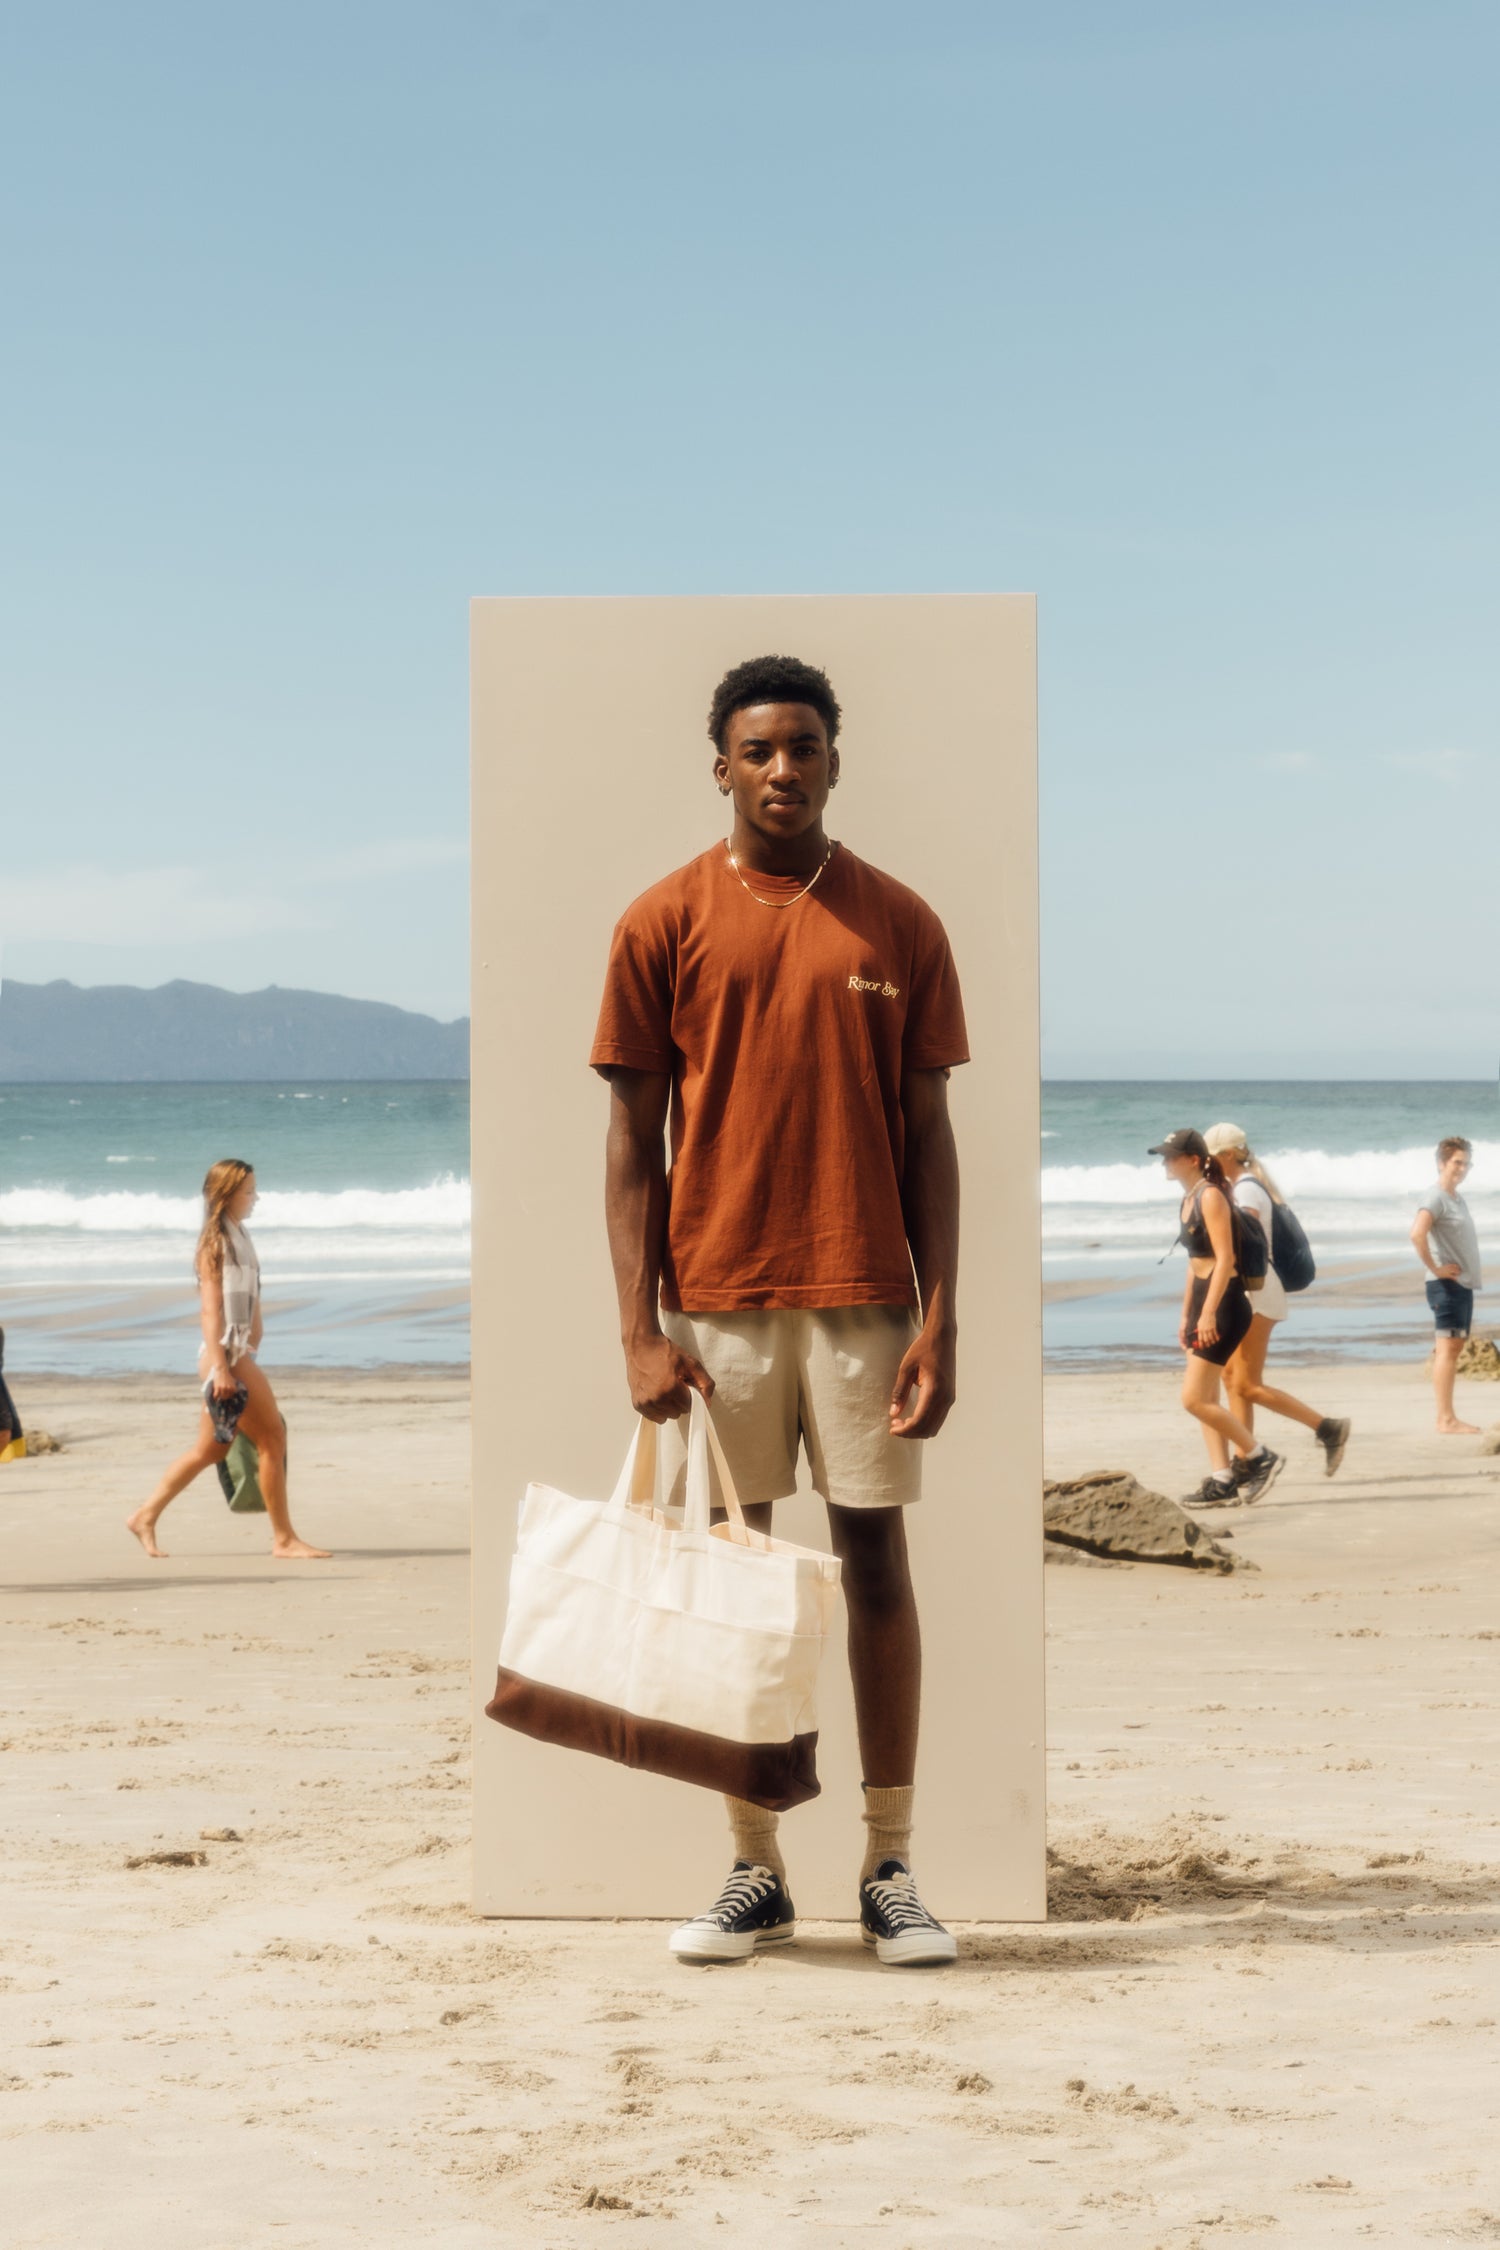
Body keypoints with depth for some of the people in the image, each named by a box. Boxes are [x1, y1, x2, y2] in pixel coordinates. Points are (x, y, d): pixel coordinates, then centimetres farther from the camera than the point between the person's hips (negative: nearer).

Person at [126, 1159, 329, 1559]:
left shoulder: (239, 1238, 18)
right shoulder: (214, 1241, -10)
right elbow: (210, 1307, -16)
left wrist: (251, 1354, 20)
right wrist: (221, 1365, -22)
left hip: (241, 1353, 10)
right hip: (225, 1354, -10)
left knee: (210, 1449, 13)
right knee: (272, 1437, -7)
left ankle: (146, 1517, 20)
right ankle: (283, 1538, -3)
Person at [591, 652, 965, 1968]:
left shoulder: (900, 925, 4)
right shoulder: (667, 923, 2)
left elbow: (929, 1133, 4)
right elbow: (633, 1141, 2)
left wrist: (940, 1320, -4)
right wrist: (640, 1332, -6)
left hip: (865, 1296, 0)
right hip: (716, 1301, 0)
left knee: (877, 1558, 2)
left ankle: (890, 1871, 10)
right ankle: (756, 1872, 14)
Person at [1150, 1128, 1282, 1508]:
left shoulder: (1211, 1196, -14)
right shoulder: (1189, 1199, 14)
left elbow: (1225, 1259, -20)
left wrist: (1209, 1313, -25)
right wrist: (1186, 1315, 21)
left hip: (1225, 1304, -10)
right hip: (1203, 1302, 10)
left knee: (1194, 1399, -11)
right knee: (1205, 1400, 8)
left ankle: (1260, 1457, 0)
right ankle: (1222, 1482, 11)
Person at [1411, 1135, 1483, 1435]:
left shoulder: (1457, 1199, 17)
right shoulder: (1435, 1197, -12)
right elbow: (1417, 1234, -27)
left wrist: (1471, 1279, 16)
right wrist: (1435, 1268, -19)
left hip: (1463, 1285, 9)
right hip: (1446, 1285, -9)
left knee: (1454, 1348, 9)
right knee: (1447, 1348, -10)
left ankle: (1449, 1419, 12)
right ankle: (1445, 1419, -11)